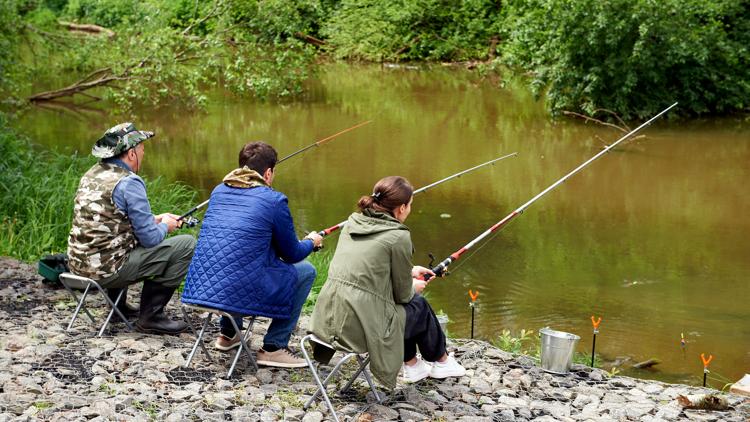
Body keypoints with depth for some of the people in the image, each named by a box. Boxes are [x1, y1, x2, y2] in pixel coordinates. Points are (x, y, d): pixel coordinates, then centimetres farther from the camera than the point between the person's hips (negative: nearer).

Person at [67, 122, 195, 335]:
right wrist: (165, 226, 8)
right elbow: (150, 239, -14)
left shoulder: (92, 174, 10)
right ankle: (151, 315, 2)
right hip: (107, 270, -9)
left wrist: (155, 220, 22)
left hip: (79, 265, 9)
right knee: (186, 244, -2)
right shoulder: (129, 183, -16)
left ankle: (118, 305, 32)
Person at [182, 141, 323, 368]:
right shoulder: (274, 201, -6)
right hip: (240, 292, -7)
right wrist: (312, 242, 29)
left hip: (201, 289, 7)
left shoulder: (218, 191, 13)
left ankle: (228, 334, 38)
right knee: (306, 271, 14)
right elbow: (292, 254, 5)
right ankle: (273, 347, 11)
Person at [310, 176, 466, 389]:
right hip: (361, 329, -7)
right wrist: (414, 286, 20)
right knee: (419, 307, 21)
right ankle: (441, 362, 44)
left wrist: (409, 271, 29)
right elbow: (402, 294, -2)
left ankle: (411, 365, 42)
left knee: (410, 301, 29)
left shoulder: (353, 222, 9)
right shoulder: (398, 237, -12)